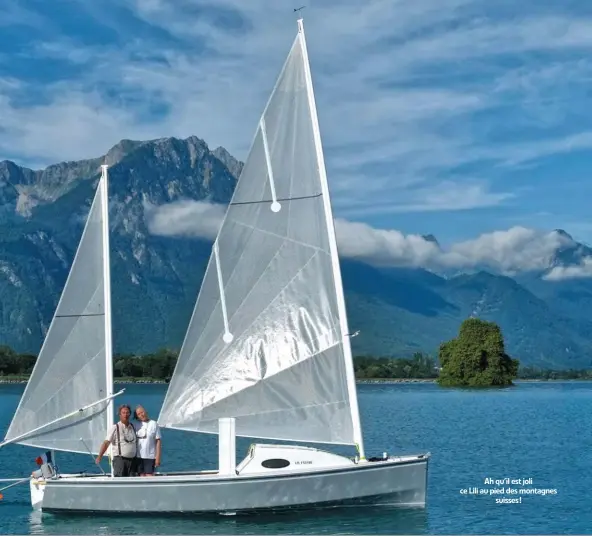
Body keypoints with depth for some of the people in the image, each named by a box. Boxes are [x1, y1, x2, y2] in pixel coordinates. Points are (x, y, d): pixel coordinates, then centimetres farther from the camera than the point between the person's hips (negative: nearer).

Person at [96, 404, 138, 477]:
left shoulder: (133, 427, 13)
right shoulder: (115, 428, -1)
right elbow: (106, 443, -7)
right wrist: (100, 456, -16)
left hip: (132, 460, 5)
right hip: (120, 459, -5)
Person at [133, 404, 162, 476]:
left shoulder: (154, 424, 0)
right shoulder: (135, 425, 8)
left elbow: (158, 441, -1)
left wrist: (158, 457, -7)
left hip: (150, 456, -3)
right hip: (138, 456, 3)